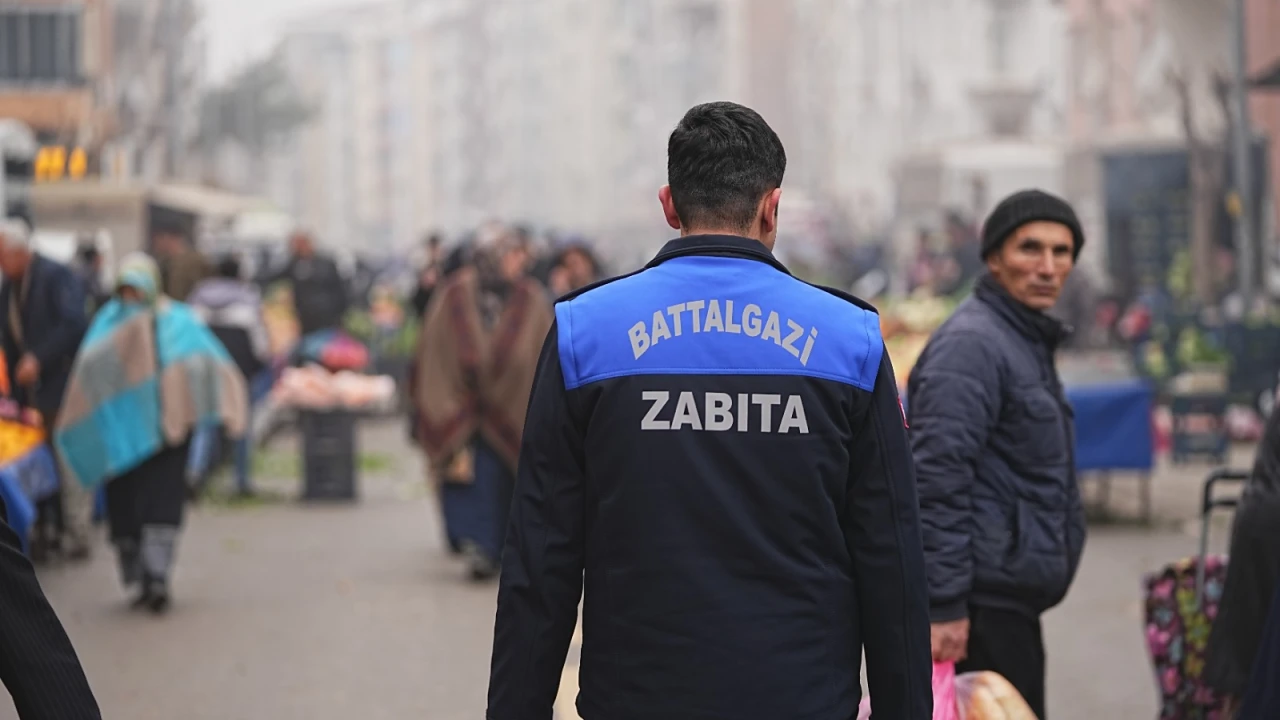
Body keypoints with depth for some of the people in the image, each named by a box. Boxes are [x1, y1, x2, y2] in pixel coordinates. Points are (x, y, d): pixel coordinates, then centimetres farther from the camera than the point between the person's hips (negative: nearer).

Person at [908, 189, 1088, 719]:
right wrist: (943, 606, -25)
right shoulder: (971, 343, -14)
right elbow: (938, 480, -21)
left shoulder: (1029, 340, 18)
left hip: (1011, 598, 10)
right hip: (982, 603, -10)